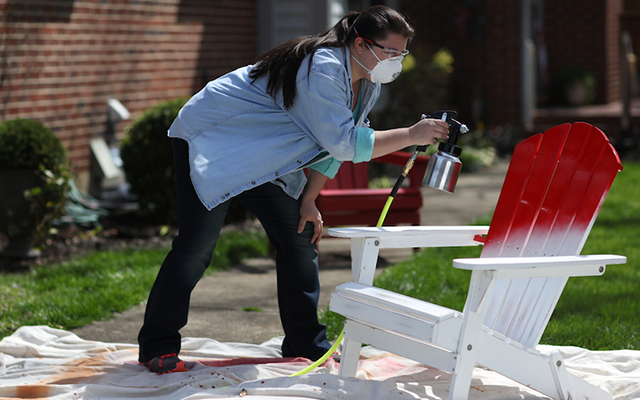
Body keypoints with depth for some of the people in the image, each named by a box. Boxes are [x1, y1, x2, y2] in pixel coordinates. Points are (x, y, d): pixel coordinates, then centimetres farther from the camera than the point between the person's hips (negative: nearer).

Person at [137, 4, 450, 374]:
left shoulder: (367, 86, 1)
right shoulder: (322, 69, -30)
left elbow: (331, 146, 8)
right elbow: (343, 143, -33)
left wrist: (308, 201, 0)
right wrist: (410, 136, -32)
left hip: (264, 161, 10)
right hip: (210, 139, -10)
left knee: (299, 240, 4)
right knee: (197, 245, -14)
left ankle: (307, 343, 13)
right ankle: (157, 346, -5)